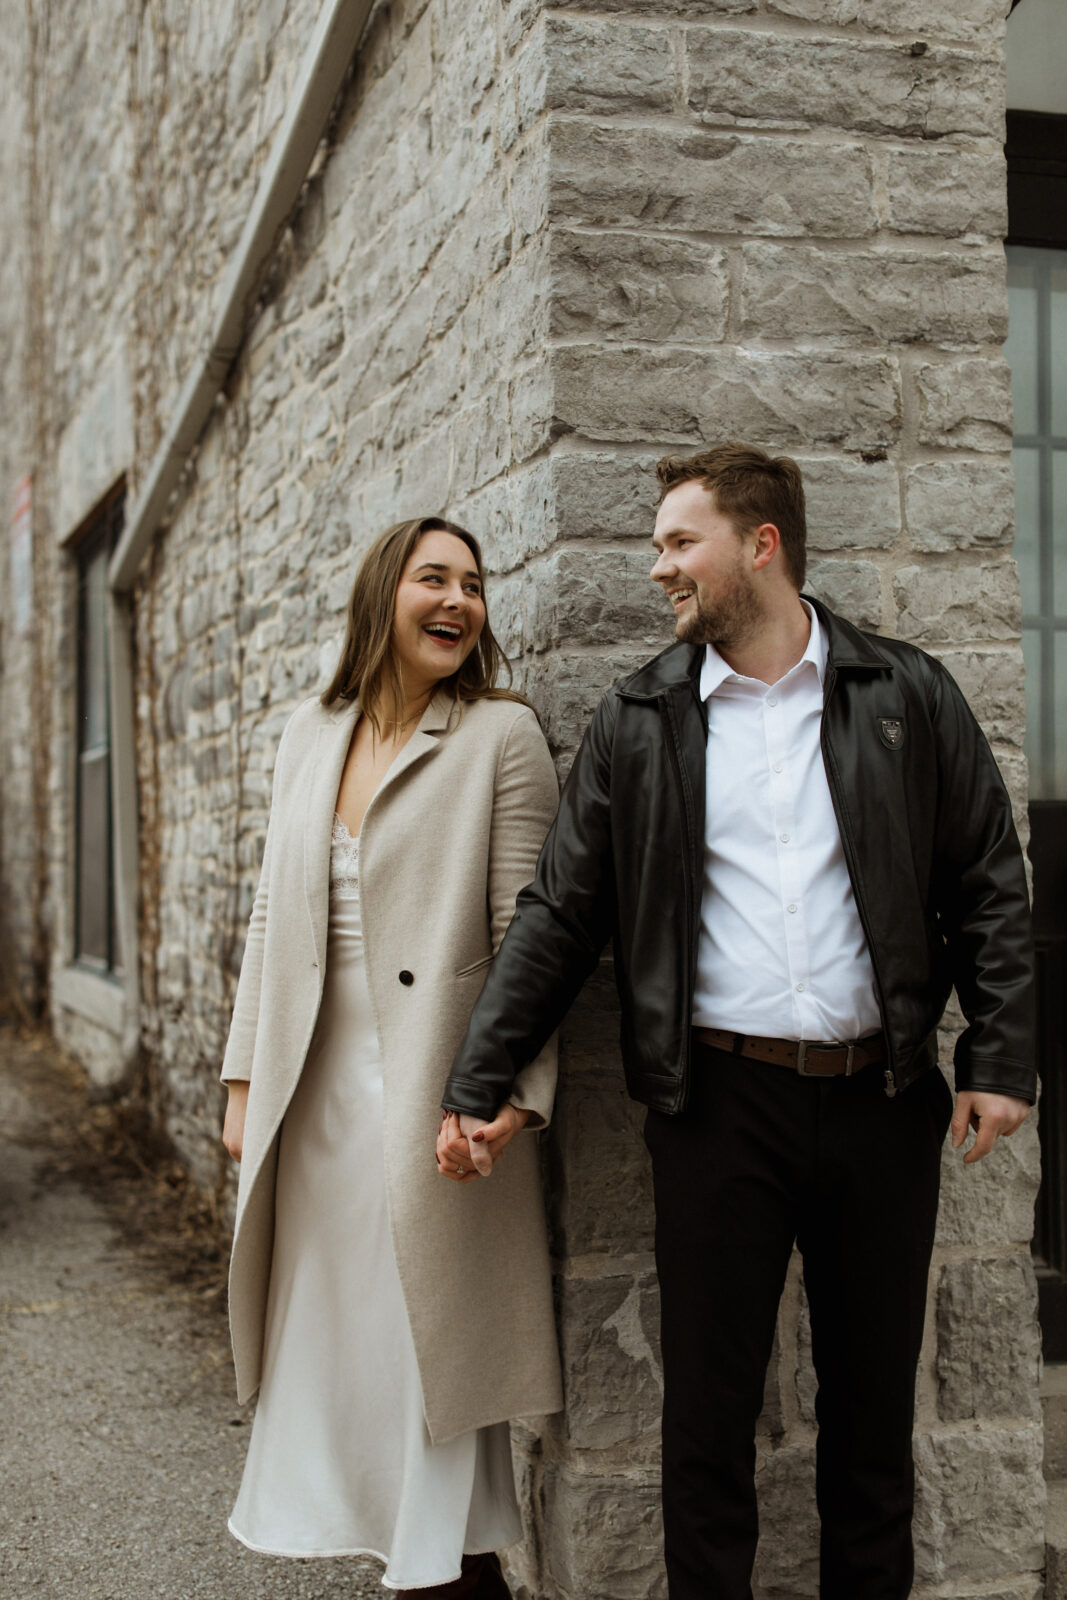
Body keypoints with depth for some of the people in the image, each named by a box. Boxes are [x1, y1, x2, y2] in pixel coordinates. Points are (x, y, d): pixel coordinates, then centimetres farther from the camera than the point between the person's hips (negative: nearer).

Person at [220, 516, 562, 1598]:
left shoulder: (503, 735, -4)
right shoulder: (309, 736, 12)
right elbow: (272, 917, 14)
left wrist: (514, 1089, -15)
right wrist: (245, 1080, 12)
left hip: (435, 1092, -5)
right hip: (318, 1094, 5)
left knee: (432, 1342, 1)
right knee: (329, 1337, 10)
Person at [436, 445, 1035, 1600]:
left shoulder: (905, 697, 4)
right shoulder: (638, 723, 4)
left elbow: (988, 886, 6)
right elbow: (558, 916, 4)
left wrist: (1001, 1057, -3)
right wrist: (476, 1087, -1)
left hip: (881, 1099, 1)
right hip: (719, 1101, 0)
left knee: (873, 1398, 12)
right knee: (709, 1398, 5)